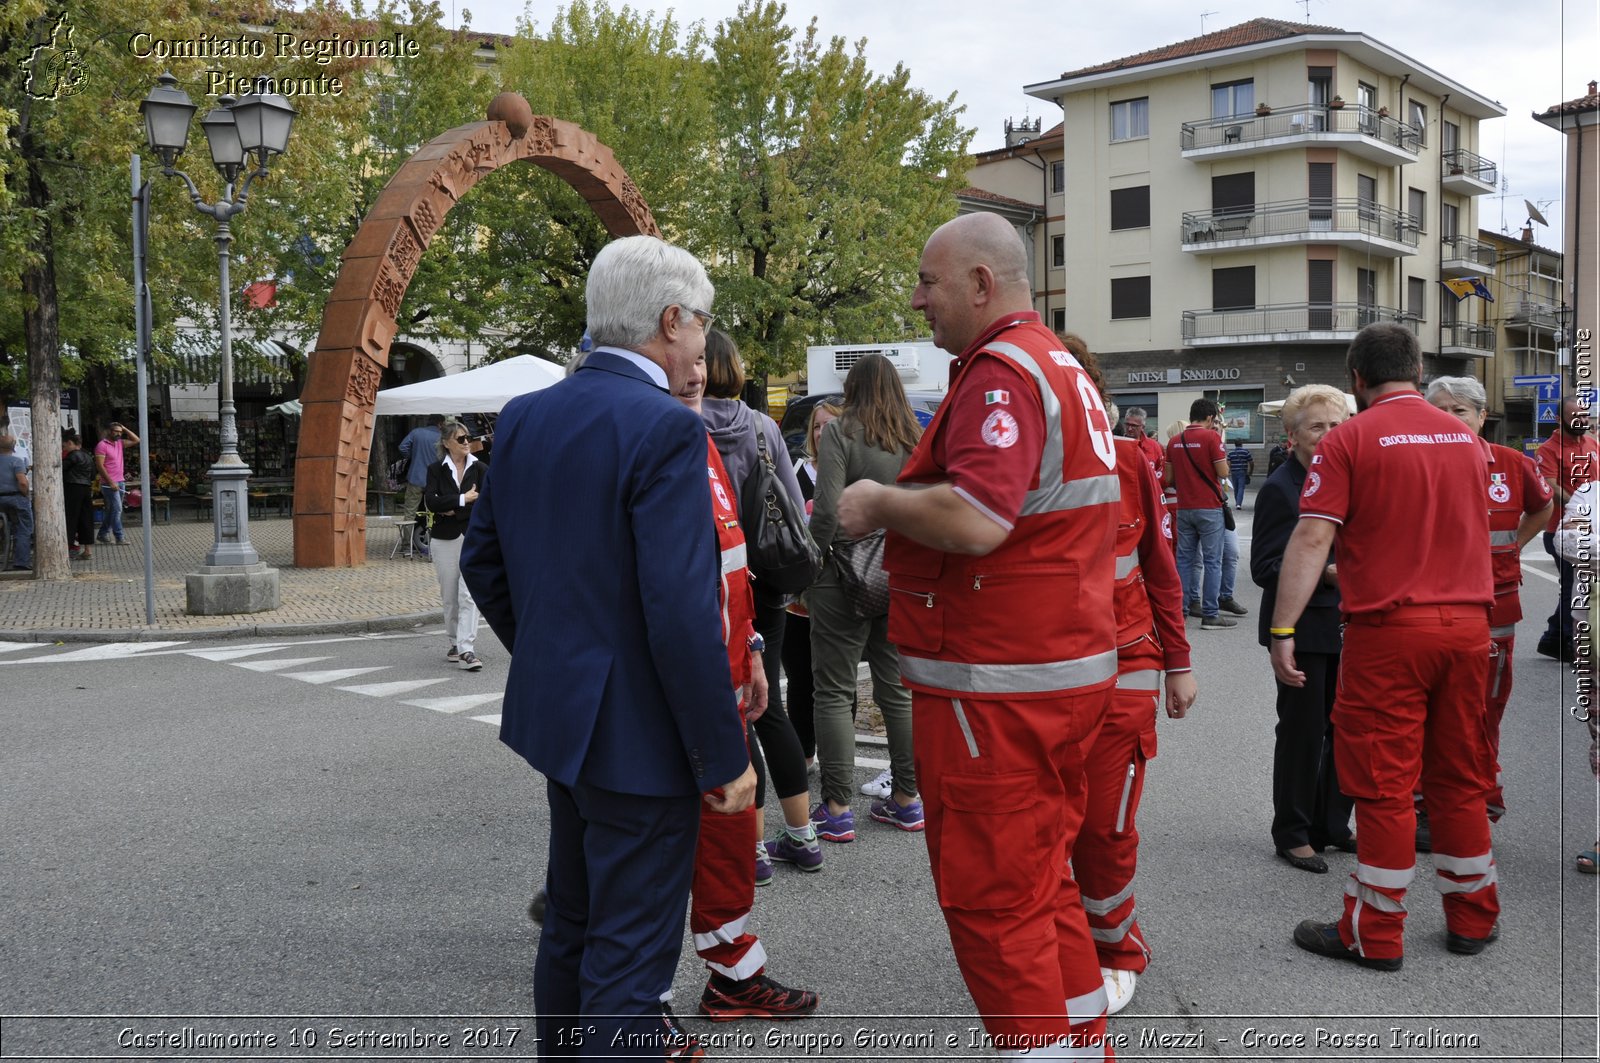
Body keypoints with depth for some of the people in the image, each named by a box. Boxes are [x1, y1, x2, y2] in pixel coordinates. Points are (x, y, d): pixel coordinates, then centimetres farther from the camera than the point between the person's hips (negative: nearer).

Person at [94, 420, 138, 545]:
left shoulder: (119, 443, 12)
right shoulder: (102, 445, -10)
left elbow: (136, 440, 16)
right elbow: (99, 465, -16)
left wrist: (125, 429, 5)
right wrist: (111, 482, -20)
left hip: (120, 482, 8)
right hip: (109, 483, -8)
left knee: (112, 510, 13)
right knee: (117, 509, -9)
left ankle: (103, 534, 22)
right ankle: (120, 537, -7)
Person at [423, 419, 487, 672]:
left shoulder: (480, 469, 3)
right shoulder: (436, 470, 4)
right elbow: (431, 502, -10)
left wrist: (453, 510, -11)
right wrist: (463, 500, -13)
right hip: (444, 539, 2)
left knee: (469, 594, -12)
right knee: (450, 597, 10)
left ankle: (467, 650, -15)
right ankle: (456, 644, 25)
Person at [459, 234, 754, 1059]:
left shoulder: (524, 417, 5)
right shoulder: (665, 429, -19)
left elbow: (481, 561, 11)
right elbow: (681, 611, -24)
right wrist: (725, 756, -16)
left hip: (560, 713, 8)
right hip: (639, 734, -8)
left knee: (571, 925, 23)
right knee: (631, 959, 4)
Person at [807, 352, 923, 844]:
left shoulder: (841, 432, -8)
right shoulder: (916, 438, 7)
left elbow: (827, 511, -16)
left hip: (845, 574, -5)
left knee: (833, 692, 2)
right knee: (898, 689, 14)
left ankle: (836, 809, 3)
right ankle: (906, 798, 22)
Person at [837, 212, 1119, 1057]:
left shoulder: (1001, 372, -17)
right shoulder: (1061, 368, 18)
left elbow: (976, 519, -32)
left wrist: (879, 502, -15)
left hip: (996, 687, -11)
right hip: (1067, 669, 11)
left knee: (991, 899, 1)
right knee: (1043, 880, 22)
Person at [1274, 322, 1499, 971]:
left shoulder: (1349, 439, -7)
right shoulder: (1465, 438, 12)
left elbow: (1312, 538, -15)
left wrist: (1282, 631, -15)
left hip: (1388, 629, -5)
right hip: (1469, 625, 6)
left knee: (1385, 784, 1)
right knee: (1461, 777, 15)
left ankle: (1376, 934, 10)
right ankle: (1474, 919, 26)